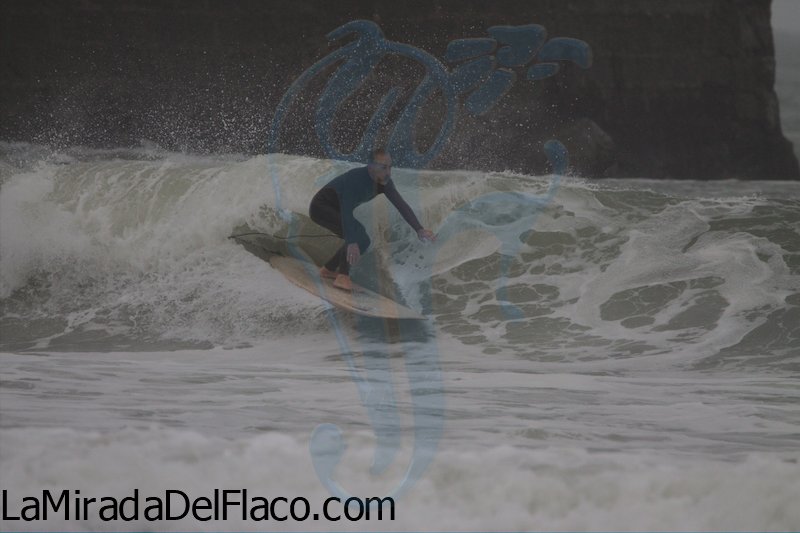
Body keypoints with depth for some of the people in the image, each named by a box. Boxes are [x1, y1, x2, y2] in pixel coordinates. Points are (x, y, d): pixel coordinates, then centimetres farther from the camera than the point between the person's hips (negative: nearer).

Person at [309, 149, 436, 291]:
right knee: (356, 233, -27)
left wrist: (419, 229, -23)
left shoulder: (384, 181, -9)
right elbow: (346, 210, -41)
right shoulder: (357, 178, -33)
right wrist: (351, 243, -49)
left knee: (363, 241, 10)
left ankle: (328, 269, 22)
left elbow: (401, 204, -11)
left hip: (334, 209, 9)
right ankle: (343, 276, -22)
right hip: (321, 206, -9)